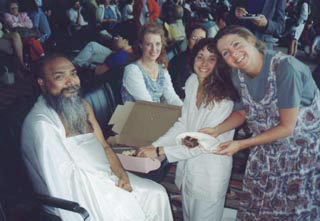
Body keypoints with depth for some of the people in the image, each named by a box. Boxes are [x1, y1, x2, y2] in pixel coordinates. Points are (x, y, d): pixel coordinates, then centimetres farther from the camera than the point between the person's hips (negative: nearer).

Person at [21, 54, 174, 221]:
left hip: (105, 177, 8)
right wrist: (115, 189, -17)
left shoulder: (83, 106, 7)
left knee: (157, 194, 4)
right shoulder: (41, 124, -21)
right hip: (79, 194, -8)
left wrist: (122, 175, -6)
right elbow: (66, 181, -23)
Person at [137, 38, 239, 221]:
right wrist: (154, 145, -5)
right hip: (188, 165, 6)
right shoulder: (192, 82, -4)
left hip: (210, 173, -6)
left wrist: (159, 151, -20)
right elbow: (183, 124, 3)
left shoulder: (224, 98, -25)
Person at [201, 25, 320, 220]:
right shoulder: (238, 75, -8)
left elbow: (287, 127, -22)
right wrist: (216, 130, -10)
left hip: (304, 149, -5)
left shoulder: (285, 67, -28)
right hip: (267, 149, 5)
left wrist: (241, 145, -22)